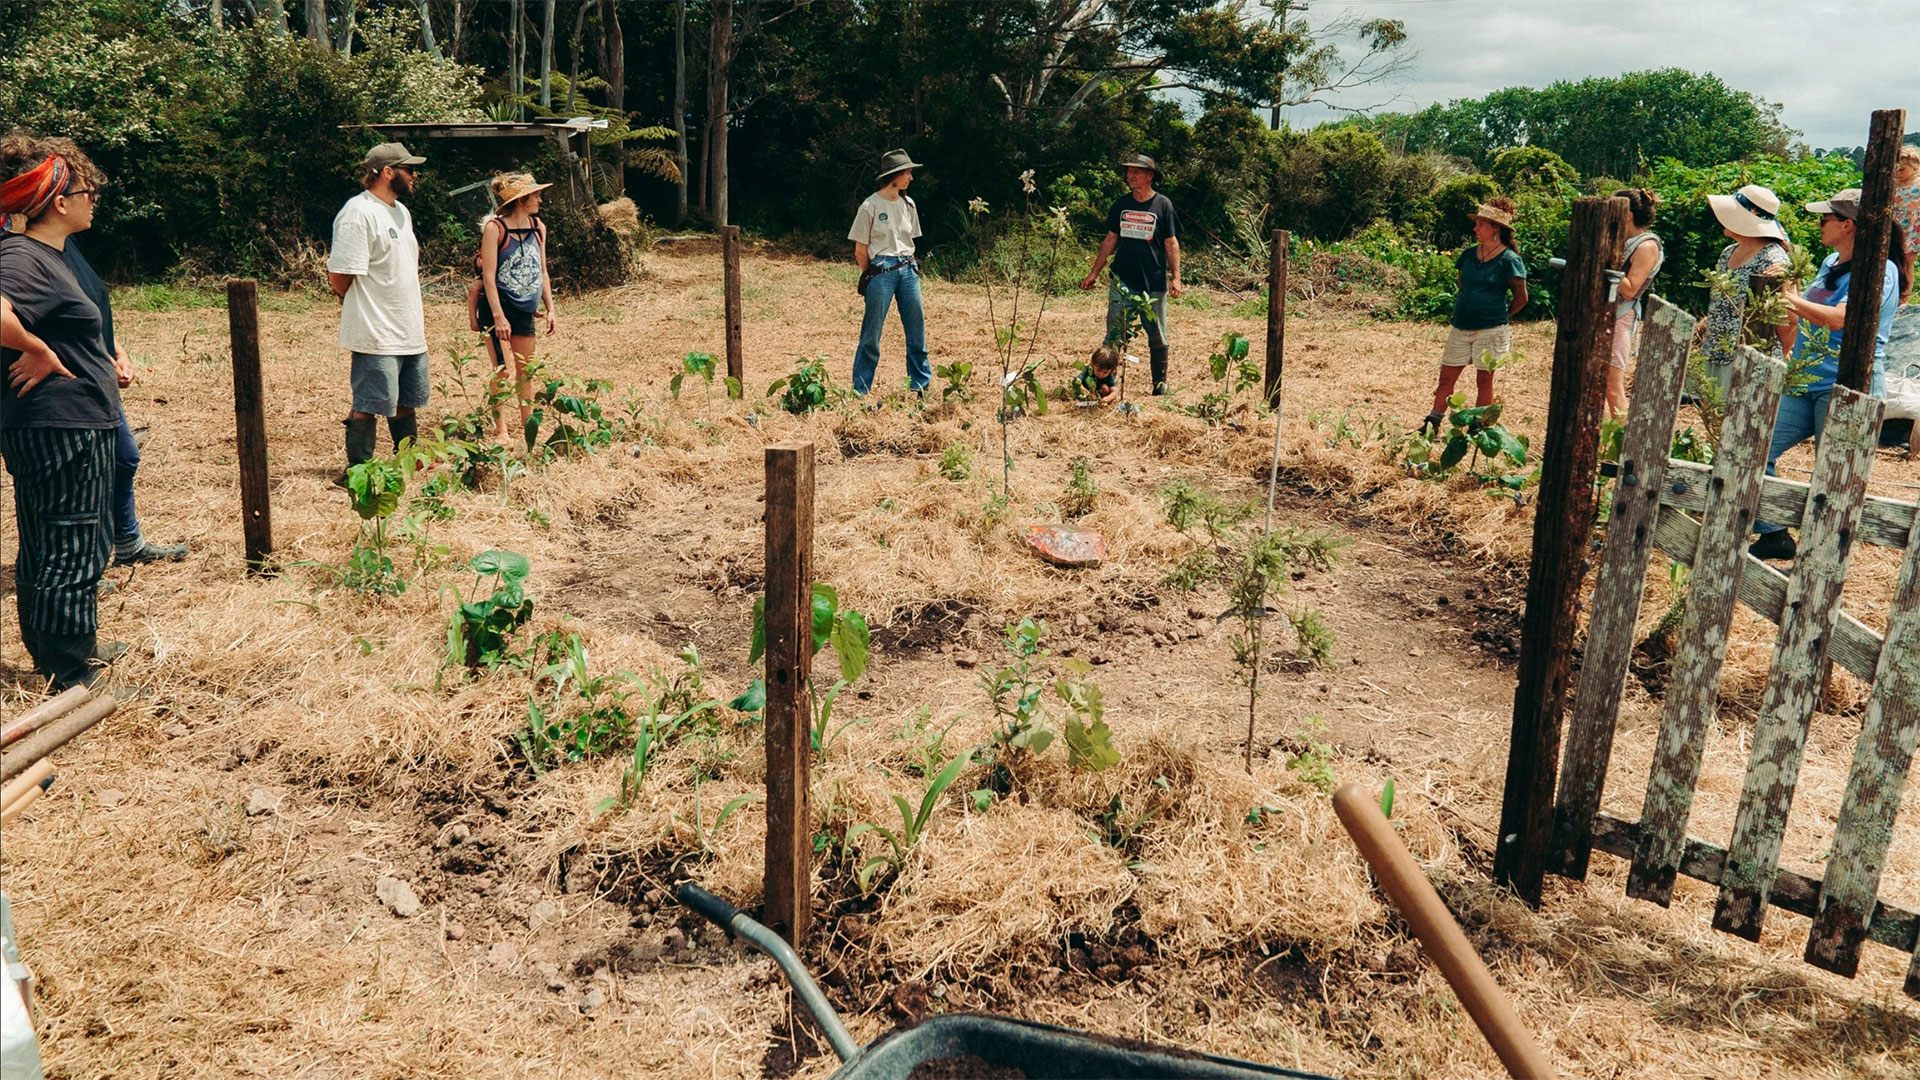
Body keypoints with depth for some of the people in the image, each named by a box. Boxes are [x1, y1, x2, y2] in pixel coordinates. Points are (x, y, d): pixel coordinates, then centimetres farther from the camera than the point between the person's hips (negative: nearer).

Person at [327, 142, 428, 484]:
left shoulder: (400, 211, 15)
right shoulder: (358, 213, -16)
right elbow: (339, 277, -17)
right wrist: (360, 310, -2)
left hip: (410, 332, 9)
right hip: (376, 335, -9)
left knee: (406, 402, 18)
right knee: (368, 405, -3)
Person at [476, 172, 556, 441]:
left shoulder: (538, 227, 5)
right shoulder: (494, 228, -13)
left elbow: (542, 272, 12)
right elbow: (488, 276, -15)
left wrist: (550, 308, 8)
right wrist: (498, 316, -20)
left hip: (525, 310, 6)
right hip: (498, 309, -6)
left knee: (525, 370, 12)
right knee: (502, 370, -3)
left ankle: (528, 424, 20)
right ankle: (498, 428, 7)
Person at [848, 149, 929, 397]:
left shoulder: (908, 204, 9)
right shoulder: (870, 206, -8)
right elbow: (860, 250, -2)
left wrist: (910, 265, 12)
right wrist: (871, 275, 6)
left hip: (908, 270, 6)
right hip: (881, 271, -6)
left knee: (917, 327, 7)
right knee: (871, 333, -1)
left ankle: (921, 384, 18)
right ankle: (860, 390, 8)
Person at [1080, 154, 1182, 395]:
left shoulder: (1163, 205, -1)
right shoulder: (1120, 204, 8)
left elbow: (1171, 243, 0)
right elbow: (1110, 240, 14)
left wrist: (1175, 277, -6)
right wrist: (1094, 272, 12)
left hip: (1154, 282, -2)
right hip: (1123, 279, 2)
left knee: (1157, 336, 6)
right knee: (1114, 335, -2)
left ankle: (1160, 383, 18)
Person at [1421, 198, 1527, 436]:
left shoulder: (1509, 260, -9)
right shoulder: (1468, 254, 7)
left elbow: (1521, 298, -3)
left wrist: (1499, 316, 6)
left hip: (1489, 330, -5)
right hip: (1460, 327, 5)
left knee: (1484, 381, 5)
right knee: (1446, 377, 6)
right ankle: (1432, 425, 12)